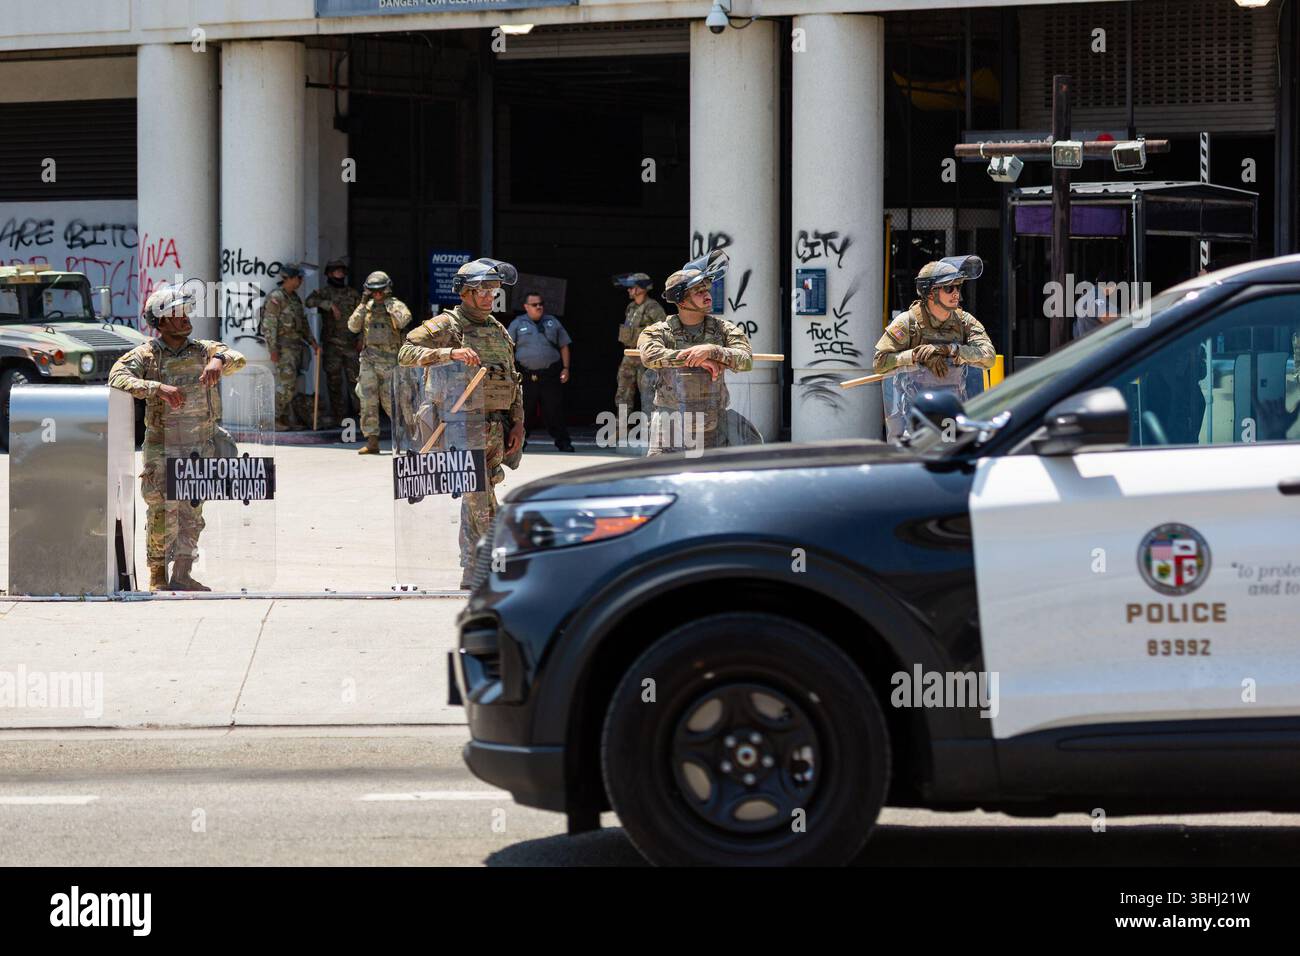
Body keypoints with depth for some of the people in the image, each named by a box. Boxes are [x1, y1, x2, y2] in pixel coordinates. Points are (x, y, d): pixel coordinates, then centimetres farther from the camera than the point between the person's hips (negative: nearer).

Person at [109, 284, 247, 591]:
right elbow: (118, 377, -17)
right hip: (162, 447, -3)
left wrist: (219, 360, -32)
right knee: (162, 511, -3)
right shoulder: (147, 354, -2)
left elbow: (237, 359, -8)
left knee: (191, 512, -1)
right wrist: (158, 388, -30)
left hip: (200, 447, 3)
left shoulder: (202, 350, 7)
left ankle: (181, 575, 0)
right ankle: (157, 575, 10)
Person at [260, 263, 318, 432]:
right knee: (287, 383, -14)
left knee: (289, 385, 8)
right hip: (283, 347, -9)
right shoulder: (276, 297, -13)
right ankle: (275, 417, -8)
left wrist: (312, 342, 15)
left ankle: (287, 420, 10)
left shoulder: (294, 298, 15)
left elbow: (302, 322, 23)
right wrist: (273, 349, -21)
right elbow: (269, 324, -16)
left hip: (295, 346, 9)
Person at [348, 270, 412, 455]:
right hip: (369, 359, 4)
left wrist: (388, 302, -14)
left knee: (389, 401, -3)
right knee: (368, 401, -4)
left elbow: (404, 320, -20)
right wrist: (363, 305, -4)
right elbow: (353, 327, 3)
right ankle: (372, 442, -2)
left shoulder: (396, 305, 0)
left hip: (389, 359, -4)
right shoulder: (367, 307, 11)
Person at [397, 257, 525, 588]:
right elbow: (407, 353, -17)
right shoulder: (446, 326, -5)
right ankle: (476, 575, -8)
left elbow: (512, 381, 22)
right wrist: (451, 353, -29)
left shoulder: (499, 331, 17)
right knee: (479, 500, -11)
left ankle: (475, 573, 19)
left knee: (482, 498, 11)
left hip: (495, 430, 7)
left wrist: (517, 423, 13)